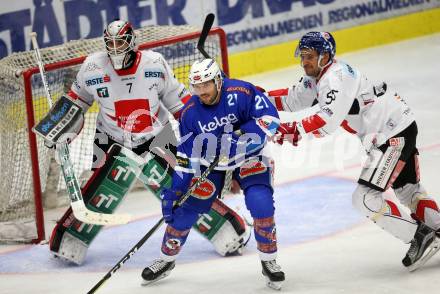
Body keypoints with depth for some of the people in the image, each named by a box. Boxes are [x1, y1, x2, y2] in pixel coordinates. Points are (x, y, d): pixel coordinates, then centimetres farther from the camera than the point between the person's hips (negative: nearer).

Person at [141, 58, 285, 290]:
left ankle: (269, 261, -2)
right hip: (210, 162, 3)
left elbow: (270, 119, -27)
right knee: (186, 208, -2)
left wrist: (238, 139, -37)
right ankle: (166, 259, 21)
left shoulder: (241, 93, -25)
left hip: (248, 158, -3)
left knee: (261, 205, -22)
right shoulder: (190, 113, -13)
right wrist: (173, 190, -11)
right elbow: (185, 156, -7)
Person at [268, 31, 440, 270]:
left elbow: (329, 120, -34)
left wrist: (294, 131, -37)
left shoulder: (336, 77, -21)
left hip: (394, 133, -11)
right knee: (408, 191, 22)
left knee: (366, 198, -12)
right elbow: (294, 99, 18)